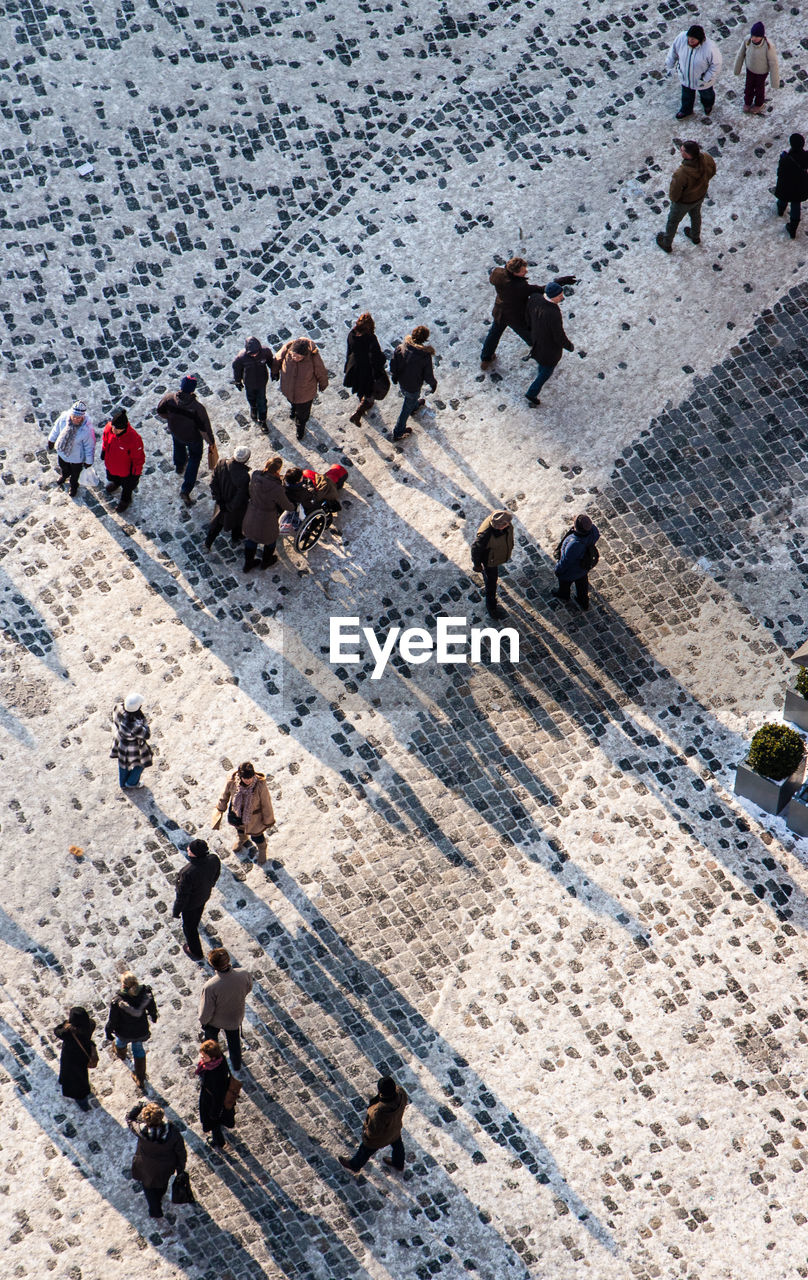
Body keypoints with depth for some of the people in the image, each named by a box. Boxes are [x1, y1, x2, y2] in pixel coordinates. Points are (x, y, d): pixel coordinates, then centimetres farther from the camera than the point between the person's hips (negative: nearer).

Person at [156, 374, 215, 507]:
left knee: (179, 445, 38)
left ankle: (179, 466, 68)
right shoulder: (197, 408, -38)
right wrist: (211, 441, -6)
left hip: (175, 431, 4)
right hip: (193, 438, -4)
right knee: (195, 458, 23)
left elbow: (160, 412, -8)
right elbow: (205, 429, -26)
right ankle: (185, 490, 22)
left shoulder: (169, 397, -29)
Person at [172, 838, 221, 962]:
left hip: (190, 902, -5)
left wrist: (176, 912, -11)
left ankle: (196, 954, 43)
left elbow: (182, 896, -30)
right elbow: (216, 874, -4)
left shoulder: (188, 873, -45)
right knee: (198, 909, 39)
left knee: (189, 927, 22)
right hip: (205, 894, 5)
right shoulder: (213, 859, -29)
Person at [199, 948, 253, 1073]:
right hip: (235, 1017, 2)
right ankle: (236, 1065, 56)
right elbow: (248, 989, -7)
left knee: (211, 1041, 31)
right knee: (234, 1041, 32)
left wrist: (203, 1021, -3)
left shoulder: (210, 987, -42)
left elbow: (206, 1012, -26)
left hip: (215, 1021, -2)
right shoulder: (243, 974, -32)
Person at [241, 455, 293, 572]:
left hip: (251, 518, 5)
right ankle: (266, 562, 55)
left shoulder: (255, 476, -22)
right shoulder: (277, 489, -35)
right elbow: (286, 506, -16)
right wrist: (293, 507, 8)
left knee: (251, 539, 31)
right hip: (266, 521, -5)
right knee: (271, 539, 29)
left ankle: (248, 563, 53)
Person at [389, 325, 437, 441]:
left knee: (409, 398, 37)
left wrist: (394, 376, 14)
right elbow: (428, 375, -19)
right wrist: (433, 384, 3)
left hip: (401, 381, 4)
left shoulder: (400, 348, -22)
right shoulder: (425, 356, -31)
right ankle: (398, 432, 34)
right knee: (407, 407, 19)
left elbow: (393, 365, -7)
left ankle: (415, 406, 71)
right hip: (413, 387, -4)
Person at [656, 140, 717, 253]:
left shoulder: (682, 174, -46)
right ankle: (695, 237, 65)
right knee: (695, 215, 36)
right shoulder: (707, 158, -30)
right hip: (700, 195, 5)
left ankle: (666, 243, 52)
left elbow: (674, 193, -29)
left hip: (684, 201, -5)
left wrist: (673, 199, -5)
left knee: (673, 221, 25)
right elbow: (712, 172, -7)